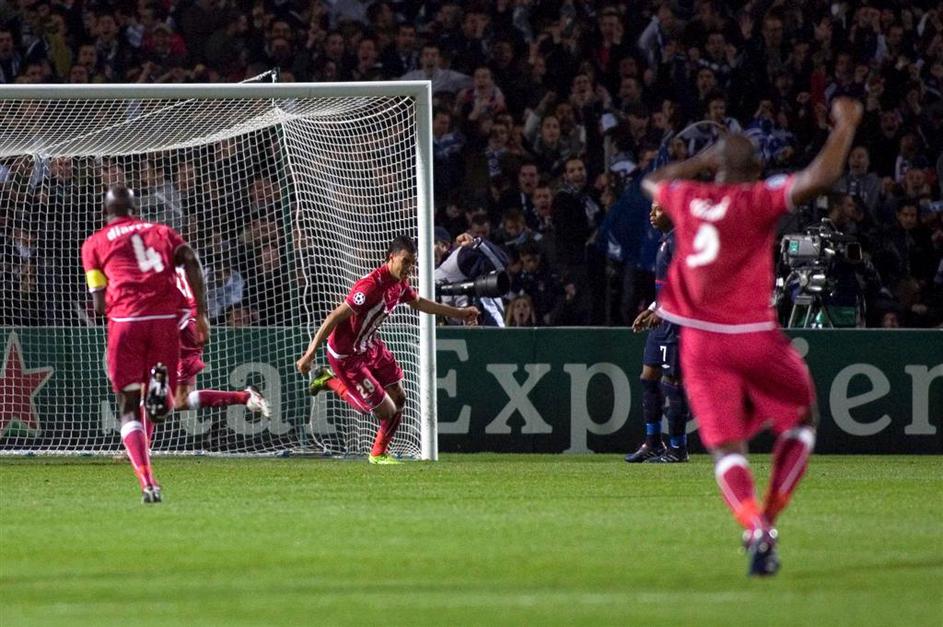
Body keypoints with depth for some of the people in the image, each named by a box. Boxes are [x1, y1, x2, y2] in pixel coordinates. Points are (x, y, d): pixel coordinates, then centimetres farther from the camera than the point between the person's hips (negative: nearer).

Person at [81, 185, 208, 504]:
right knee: (162, 406, 14)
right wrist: (201, 313, 4)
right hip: (166, 318, 2)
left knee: (129, 408, 6)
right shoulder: (161, 232, 22)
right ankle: (160, 381, -24)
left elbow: (100, 304, 9)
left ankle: (148, 483, -14)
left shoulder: (95, 243, 16)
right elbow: (191, 262, 4)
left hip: (126, 320, -2)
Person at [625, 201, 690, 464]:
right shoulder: (667, 240, 17)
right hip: (664, 319, 11)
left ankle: (677, 449, -2)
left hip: (677, 321, -11)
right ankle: (652, 444, 20)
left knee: (671, 380, -8)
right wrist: (651, 310, 28)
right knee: (649, 376, 13)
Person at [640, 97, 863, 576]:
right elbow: (821, 178, -20)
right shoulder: (758, 199, -8)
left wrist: (701, 162, 38)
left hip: (699, 341, 3)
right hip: (753, 335, -3)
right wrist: (845, 125, -7)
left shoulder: (685, 198, 6)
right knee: (801, 418, 18)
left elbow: (652, 181, 30)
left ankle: (753, 527, -25)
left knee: (725, 446, 0)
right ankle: (767, 521, 6)